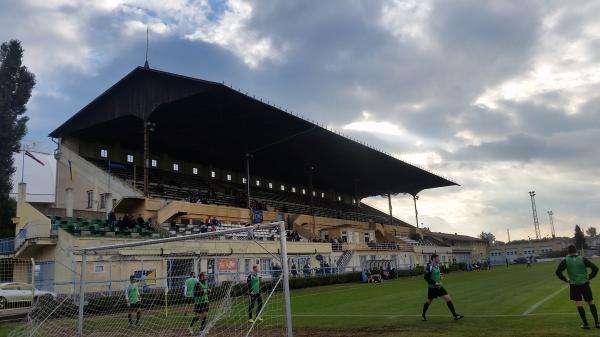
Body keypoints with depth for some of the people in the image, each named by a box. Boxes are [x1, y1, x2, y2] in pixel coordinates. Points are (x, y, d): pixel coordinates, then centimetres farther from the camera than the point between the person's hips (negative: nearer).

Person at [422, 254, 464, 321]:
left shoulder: (437, 266, 7)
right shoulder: (429, 267, -19)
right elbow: (426, 277, -24)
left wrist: (439, 277, 7)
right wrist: (435, 283, -24)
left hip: (438, 286, 7)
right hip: (432, 287, -7)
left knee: (448, 298, -2)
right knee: (429, 301, 9)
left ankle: (455, 315, 0)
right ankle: (423, 314, 31)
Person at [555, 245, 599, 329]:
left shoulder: (565, 261, -2)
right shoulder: (582, 259, 1)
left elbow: (558, 272, -10)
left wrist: (566, 280, 1)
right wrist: (589, 277, 5)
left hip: (574, 285, -1)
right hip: (585, 284, 1)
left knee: (579, 304, 5)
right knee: (591, 302, 12)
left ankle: (585, 324, 5)